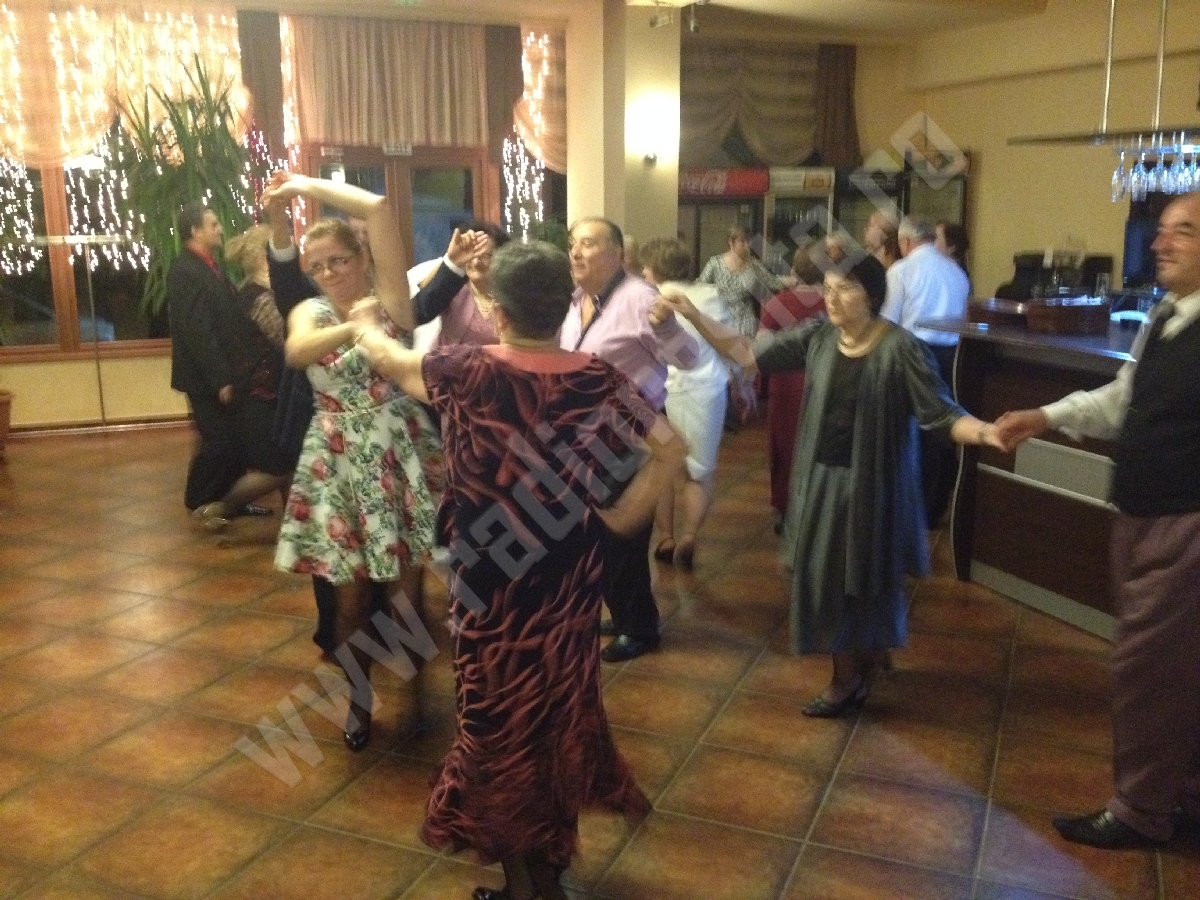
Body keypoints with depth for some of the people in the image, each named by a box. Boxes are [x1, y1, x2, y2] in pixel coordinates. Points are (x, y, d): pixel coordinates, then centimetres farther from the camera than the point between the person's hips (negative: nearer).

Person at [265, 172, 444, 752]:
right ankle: (359, 698, 29)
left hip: (399, 454, -2)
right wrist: (354, 327, -32)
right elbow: (297, 351, -19)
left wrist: (305, 185, -5)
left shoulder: (388, 296, -2)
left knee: (405, 586, 6)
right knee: (350, 592, 9)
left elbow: (378, 208, -12)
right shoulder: (310, 312, 6)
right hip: (339, 461, 2)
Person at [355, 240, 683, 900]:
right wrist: (622, 515, -1)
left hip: (492, 584, -3)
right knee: (561, 702, 21)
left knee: (501, 711, 14)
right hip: (570, 580, 4)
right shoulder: (597, 379, -9)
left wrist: (366, 326, 21)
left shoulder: (468, 372, -17)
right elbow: (670, 451, -7)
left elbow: (386, 358, 0)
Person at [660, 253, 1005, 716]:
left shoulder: (901, 349, -16)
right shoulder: (817, 336, -2)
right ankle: (848, 673, 34)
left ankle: (872, 654, 37)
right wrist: (694, 315, -9)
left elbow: (943, 415, -18)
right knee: (824, 576, 14)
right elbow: (748, 352, 0)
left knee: (867, 577, 10)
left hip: (871, 483, -5)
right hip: (820, 478, 5)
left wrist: (982, 431, -39)